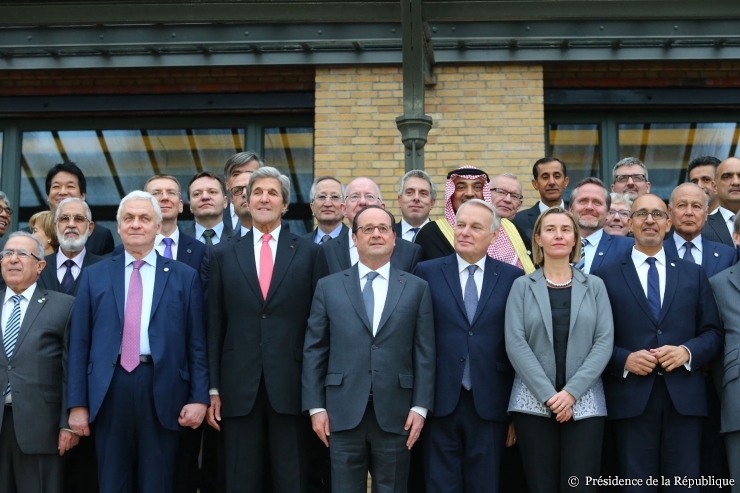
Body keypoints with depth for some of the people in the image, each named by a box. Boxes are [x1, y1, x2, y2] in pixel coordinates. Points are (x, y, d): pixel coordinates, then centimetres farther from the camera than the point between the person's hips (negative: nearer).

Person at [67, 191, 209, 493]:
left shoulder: (184, 277, 7)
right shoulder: (94, 276, 10)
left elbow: (196, 343, 3)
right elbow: (79, 343, 7)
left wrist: (199, 397, -4)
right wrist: (77, 402, 2)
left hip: (162, 391, -1)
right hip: (109, 390, 1)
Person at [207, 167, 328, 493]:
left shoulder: (310, 253, 4)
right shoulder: (224, 256, 8)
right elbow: (214, 326, 7)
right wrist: (212, 390, 3)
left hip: (291, 387, -1)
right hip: (239, 388, 1)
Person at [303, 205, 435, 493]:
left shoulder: (417, 288, 7)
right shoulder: (329, 287, 7)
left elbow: (424, 353, 3)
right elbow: (314, 351, 5)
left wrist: (420, 407, -4)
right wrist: (316, 407, -1)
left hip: (395, 413, 0)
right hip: (343, 412, 0)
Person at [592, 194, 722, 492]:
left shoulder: (693, 274, 13)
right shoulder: (607, 275, 7)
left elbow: (713, 333, 10)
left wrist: (687, 351, -9)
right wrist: (624, 359, -14)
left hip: (684, 397, 2)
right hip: (630, 398, -2)